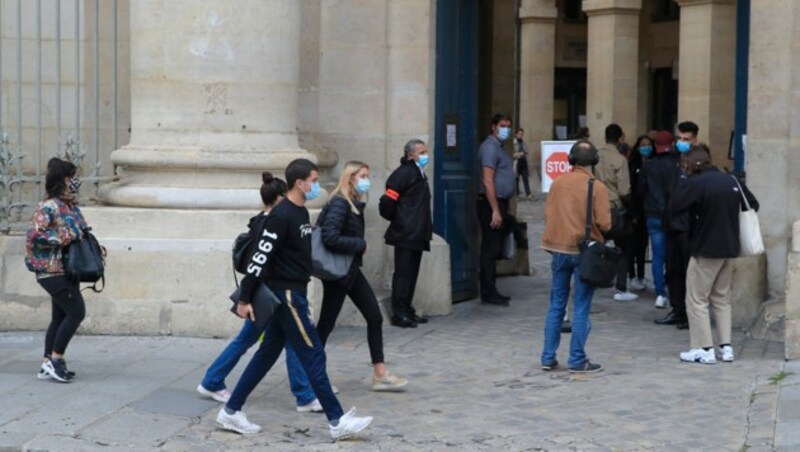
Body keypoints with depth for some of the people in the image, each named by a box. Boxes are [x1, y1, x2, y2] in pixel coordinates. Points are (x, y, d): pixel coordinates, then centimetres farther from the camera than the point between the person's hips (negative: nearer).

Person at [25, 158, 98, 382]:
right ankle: (55, 359, -3)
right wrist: (63, 238, -21)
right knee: (77, 311, -12)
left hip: (68, 271, 9)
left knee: (61, 317, 11)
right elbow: (34, 236, -20)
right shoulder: (48, 207, -14)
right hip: (53, 271, -9)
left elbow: (79, 234, 23)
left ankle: (47, 366, 17)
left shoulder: (71, 206, 12)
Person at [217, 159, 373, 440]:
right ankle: (338, 422, -1)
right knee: (313, 355, -6)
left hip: (292, 293, 10)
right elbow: (260, 257, -20)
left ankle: (231, 412, 19)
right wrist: (245, 299, -19)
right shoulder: (282, 216, -19)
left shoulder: (301, 212, 11)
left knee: (267, 354, 13)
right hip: (286, 294, -10)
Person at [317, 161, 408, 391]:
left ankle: (380, 374, 12)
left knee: (375, 317, 7)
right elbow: (330, 238, -29)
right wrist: (360, 245, -17)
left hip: (352, 269, 9)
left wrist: (360, 247, 1)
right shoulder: (339, 204, -19)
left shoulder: (355, 204, 8)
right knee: (326, 323, 2)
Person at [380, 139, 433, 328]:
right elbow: (388, 200, -20)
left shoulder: (419, 174, 16)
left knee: (412, 273, 13)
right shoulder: (404, 173, -14)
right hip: (405, 234, -9)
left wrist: (425, 229, 16)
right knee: (403, 273, -6)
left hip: (417, 234, 9)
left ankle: (407, 311, 20)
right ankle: (399, 314, -3)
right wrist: (395, 219, -5)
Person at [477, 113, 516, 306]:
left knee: (494, 250, 12)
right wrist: (495, 211, -22)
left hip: (499, 203, 10)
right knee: (490, 250, -7)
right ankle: (488, 294, -5)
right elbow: (487, 181, -19)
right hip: (491, 204, -10)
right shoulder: (490, 147, -13)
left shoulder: (498, 147, 18)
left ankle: (491, 291, 16)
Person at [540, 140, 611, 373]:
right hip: (584, 251, -4)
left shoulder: (557, 183, 0)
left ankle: (548, 358, 15)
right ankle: (577, 360, 5)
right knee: (581, 309, 3)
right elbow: (604, 223, -14)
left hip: (559, 250, 4)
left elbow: (547, 215, 4)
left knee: (556, 306, 13)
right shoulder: (597, 187, -12)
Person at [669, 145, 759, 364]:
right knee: (722, 299, 17)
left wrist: (682, 186, -3)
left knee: (697, 300, 3)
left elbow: (674, 208, -17)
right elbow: (753, 205, 12)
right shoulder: (732, 180, 4)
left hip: (705, 249, -6)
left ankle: (704, 349, 1)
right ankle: (726, 347, 14)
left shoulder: (695, 184, -15)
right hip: (730, 249, 6)